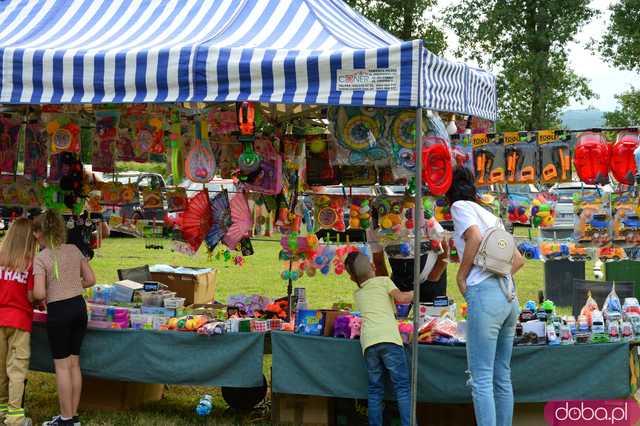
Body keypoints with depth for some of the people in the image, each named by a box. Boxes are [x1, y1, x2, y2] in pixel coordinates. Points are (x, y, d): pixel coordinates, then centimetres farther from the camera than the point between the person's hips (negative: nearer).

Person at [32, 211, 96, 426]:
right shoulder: (74, 250, 4)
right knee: (74, 363, 14)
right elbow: (91, 280, 7)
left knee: (62, 366, 4)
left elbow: (40, 293, -19)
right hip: (79, 306, 6)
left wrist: (32, 293, 3)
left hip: (58, 311, -6)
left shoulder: (41, 258, -13)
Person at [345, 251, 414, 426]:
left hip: (368, 341, 4)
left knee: (375, 389, 9)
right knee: (402, 386, -4)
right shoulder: (384, 281, 15)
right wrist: (415, 293, 18)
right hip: (388, 338, -4)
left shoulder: (357, 294, 27)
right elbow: (400, 298, 3)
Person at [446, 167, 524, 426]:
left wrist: (461, 275, -4)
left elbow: (475, 238, -14)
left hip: (484, 295, -8)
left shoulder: (460, 206, 4)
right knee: (502, 377, 11)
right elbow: (519, 259, 22)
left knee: (481, 380, -7)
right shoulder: (490, 215, 24)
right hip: (509, 297, 8)